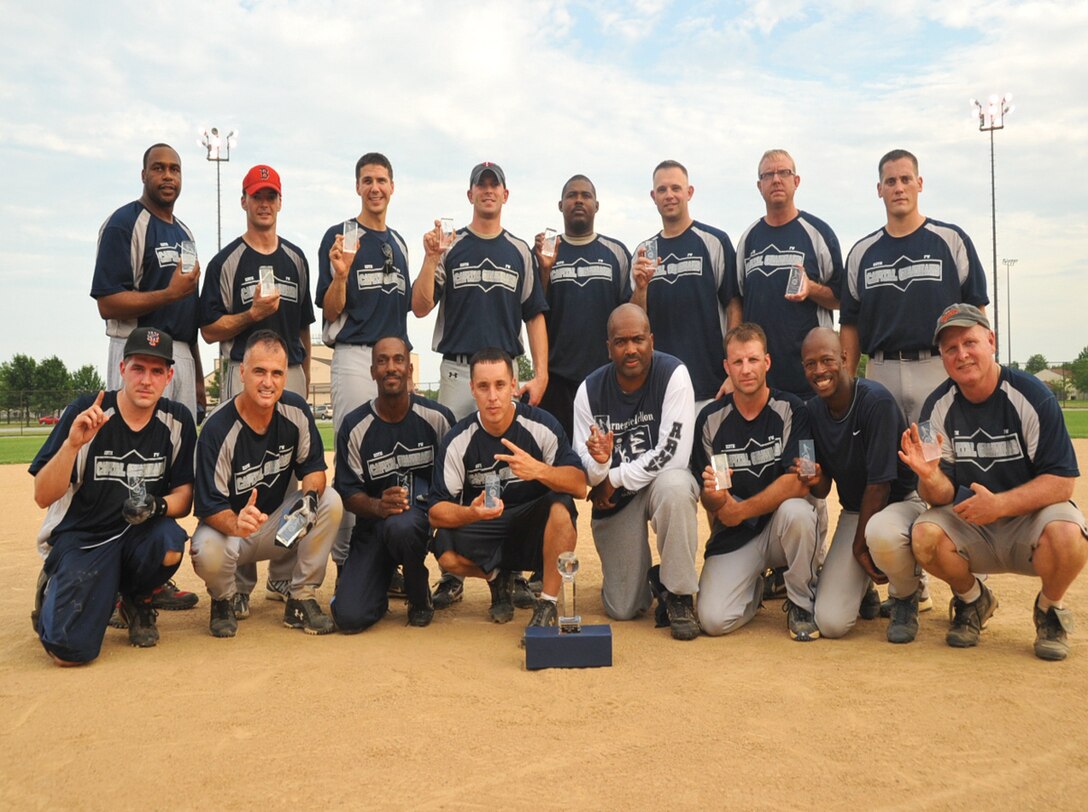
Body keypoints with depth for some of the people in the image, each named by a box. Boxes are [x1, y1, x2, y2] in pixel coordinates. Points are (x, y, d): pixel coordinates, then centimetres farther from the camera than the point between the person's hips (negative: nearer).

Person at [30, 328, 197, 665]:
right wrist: (72, 443, -29)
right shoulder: (85, 412, -10)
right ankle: (56, 591, 16)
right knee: (72, 649, -21)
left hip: (140, 533, 2)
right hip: (79, 539, -2)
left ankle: (136, 600, 3)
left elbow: (184, 496, 1)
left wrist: (157, 506, -23)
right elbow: (42, 496, -13)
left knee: (171, 544, -34)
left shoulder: (177, 420, -2)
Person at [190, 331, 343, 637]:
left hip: (281, 522, 4)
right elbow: (210, 507, -22)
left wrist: (310, 495, -29)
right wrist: (236, 524, -45)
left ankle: (302, 599, -8)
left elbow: (313, 466, -5)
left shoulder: (296, 410, -10)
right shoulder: (218, 429, -22)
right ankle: (227, 599, 3)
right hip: (229, 522, -3)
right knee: (207, 553, -36)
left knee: (331, 501, -23)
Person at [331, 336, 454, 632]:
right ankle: (383, 580, 21)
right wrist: (378, 505, -24)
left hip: (423, 517, -1)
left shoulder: (438, 417, -3)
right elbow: (349, 494, -4)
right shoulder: (354, 426, -4)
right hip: (373, 523, 1)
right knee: (349, 617, -17)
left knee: (400, 526, -40)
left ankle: (420, 597, -7)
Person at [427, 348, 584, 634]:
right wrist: (470, 513, -35)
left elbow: (579, 486, -19)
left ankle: (547, 605, -16)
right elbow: (436, 510, -12)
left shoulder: (542, 425, -13)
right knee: (447, 555, -28)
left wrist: (539, 470, -39)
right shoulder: (458, 440, -10)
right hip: (481, 527, 2)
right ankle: (497, 578, 9)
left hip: (533, 525, -1)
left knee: (561, 506, -32)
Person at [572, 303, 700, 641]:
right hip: (613, 498, 2)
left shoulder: (674, 375, -17)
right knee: (622, 610, -2)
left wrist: (613, 479, -17)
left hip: (661, 481, -2)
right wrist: (598, 464, -32)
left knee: (674, 485, -40)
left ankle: (678, 595, -19)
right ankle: (644, 576, 36)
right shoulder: (590, 390, -9)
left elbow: (674, 454, -23)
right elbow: (585, 472, -7)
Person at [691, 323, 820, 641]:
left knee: (796, 511, -37)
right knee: (714, 620, -17)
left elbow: (798, 483, -17)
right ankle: (756, 585, 21)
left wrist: (738, 511, -20)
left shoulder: (791, 410, -7)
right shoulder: (710, 419, -2)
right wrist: (715, 496, -24)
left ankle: (802, 603, -7)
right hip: (733, 535, 2)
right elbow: (708, 501, 0)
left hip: (781, 525, -1)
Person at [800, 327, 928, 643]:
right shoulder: (812, 411, -1)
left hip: (901, 502, -4)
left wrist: (859, 544, -14)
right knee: (830, 623, -14)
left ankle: (906, 597, -8)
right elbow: (823, 490, 3)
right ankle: (863, 589, 24)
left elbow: (879, 483, -19)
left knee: (880, 533, -44)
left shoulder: (876, 400, -19)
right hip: (854, 511, 4)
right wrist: (815, 481, -21)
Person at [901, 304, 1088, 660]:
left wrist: (1000, 504, -29)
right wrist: (930, 477, -30)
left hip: (1031, 514, -2)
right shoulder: (938, 407, -5)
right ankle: (972, 599, 8)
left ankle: (1049, 610, 1)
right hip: (970, 525, 3)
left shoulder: (1032, 395, -14)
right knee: (925, 535, -26)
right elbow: (942, 496, -6)